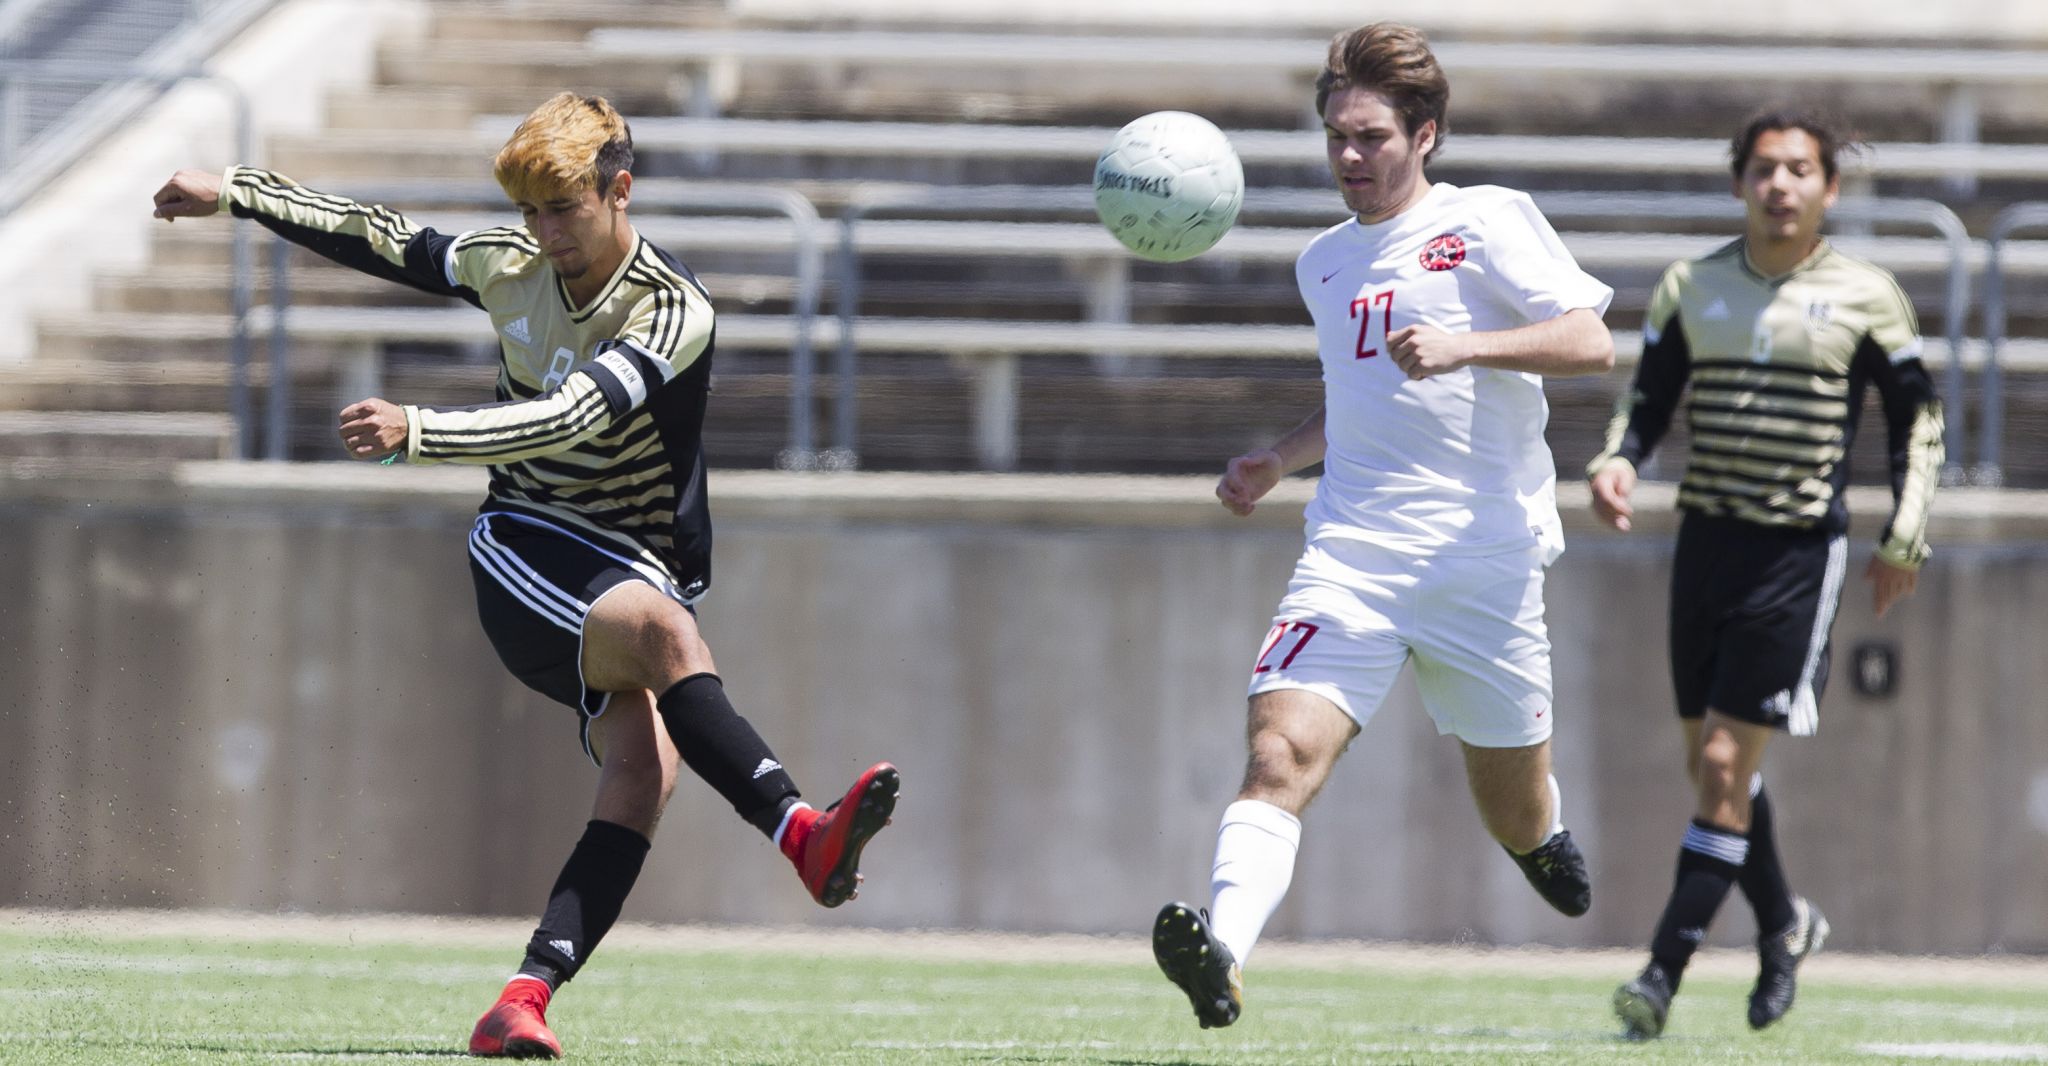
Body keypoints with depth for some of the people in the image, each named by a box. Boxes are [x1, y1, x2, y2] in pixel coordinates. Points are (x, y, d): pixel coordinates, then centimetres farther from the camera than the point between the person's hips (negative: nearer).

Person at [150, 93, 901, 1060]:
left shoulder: (675, 310, -14)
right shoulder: (508, 266, 3)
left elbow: (569, 419, -28)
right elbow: (377, 239, 20)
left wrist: (418, 432, -37)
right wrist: (233, 191, 25)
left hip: (642, 571, -1)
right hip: (524, 555, 1)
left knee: (643, 766, -26)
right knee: (663, 627, -32)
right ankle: (805, 838, -48)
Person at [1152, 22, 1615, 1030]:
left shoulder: (1489, 222, -1)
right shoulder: (1324, 263, 18)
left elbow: (1590, 343, -11)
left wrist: (1462, 346, -24)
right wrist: (1279, 458, 17)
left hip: (1484, 557, -3)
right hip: (1350, 555, 3)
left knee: (1517, 818, 11)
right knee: (1282, 749, -22)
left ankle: (1546, 836, 48)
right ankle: (1222, 954, -39)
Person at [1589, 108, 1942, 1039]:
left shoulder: (1865, 297, -2)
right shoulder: (1691, 288, 6)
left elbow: (1916, 417, 7)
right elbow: (1647, 401, 13)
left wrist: (1903, 540, 3)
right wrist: (1618, 464, -8)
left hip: (1799, 552, -4)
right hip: (1706, 537, 4)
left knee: (1726, 765, -11)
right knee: (1708, 762, 10)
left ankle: (1664, 971, -9)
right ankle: (1783, 921, 35)